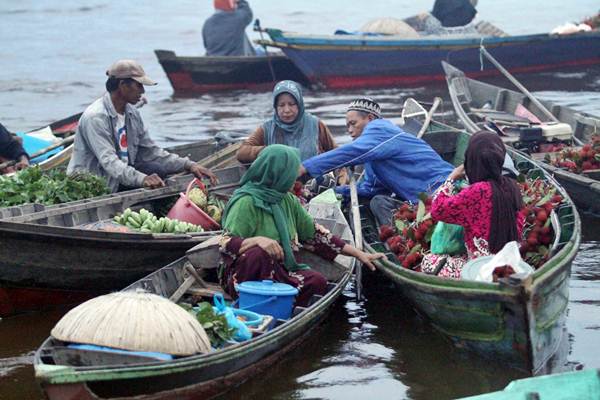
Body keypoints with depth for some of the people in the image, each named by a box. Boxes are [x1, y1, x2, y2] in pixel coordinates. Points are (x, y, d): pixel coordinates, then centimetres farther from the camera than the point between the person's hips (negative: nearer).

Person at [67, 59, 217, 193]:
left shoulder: (132, 114, 8)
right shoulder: (95, 117, -21)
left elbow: (151, 152, 11)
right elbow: (109, 161, -31)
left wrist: (189, 165, -2)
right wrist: (142, 179, -47)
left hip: (118, 179, 8)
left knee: (157, 170, -12)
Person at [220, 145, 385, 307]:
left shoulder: (288, 201, 13)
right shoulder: (246, 202, -11)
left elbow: (315, 234, 17)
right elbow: (226, 245, -17)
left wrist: (358, 253, 13)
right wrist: (257, 240, -36)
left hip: (277, 272, 6)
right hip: (244, 276, -6)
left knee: (317, 281, -22)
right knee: (259, 252, -38)